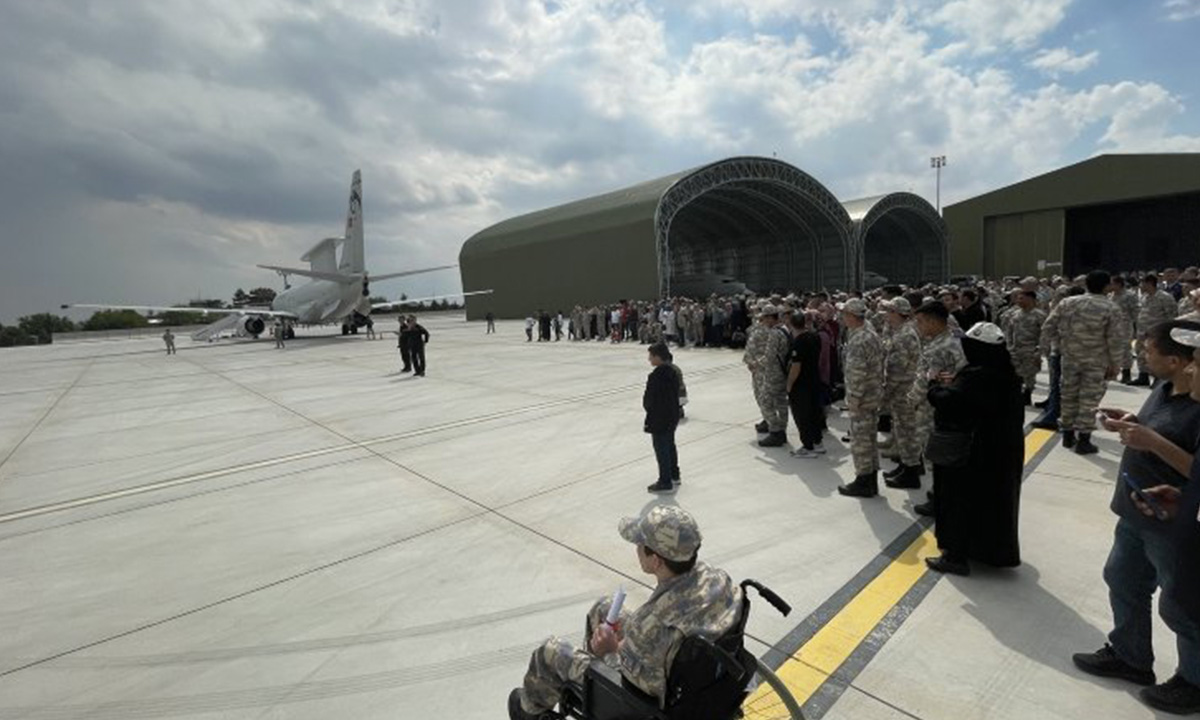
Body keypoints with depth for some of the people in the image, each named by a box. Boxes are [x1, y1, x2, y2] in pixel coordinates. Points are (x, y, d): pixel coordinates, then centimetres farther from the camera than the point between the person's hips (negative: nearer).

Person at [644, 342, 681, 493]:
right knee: (670, 446, 23)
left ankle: (665, 482, 10)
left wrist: (648, 422, -15)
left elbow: (653, 402, -23)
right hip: (672, 417, 10)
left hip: (660, 419, -9)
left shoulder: (656, 376, -24)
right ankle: (674, 474, 38)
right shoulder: (672, 372, 4)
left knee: (661, 450, 1)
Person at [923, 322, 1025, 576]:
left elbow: (947, 402, -32)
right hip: (1004, 449, 9)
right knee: (994, 498, 22)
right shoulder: (1006, 374, 4)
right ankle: (998, 551, 38)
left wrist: (938, 387, -11)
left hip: (973, 452, -9)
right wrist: (955, 383, 4)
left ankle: (956, 556, 13)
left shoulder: (975, 375, -25)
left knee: (960, 500, 4)